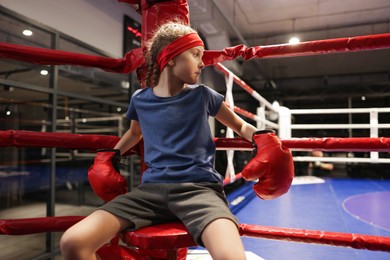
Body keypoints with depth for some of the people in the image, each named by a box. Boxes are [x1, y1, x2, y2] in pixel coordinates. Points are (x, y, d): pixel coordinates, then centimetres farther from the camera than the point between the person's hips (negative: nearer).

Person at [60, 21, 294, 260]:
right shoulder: (140, 99, 11)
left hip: (198, 187, -2)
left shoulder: (203, 96, 5)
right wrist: (111, 154, 18)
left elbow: (241, 126, 17)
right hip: (152, 188, 3)